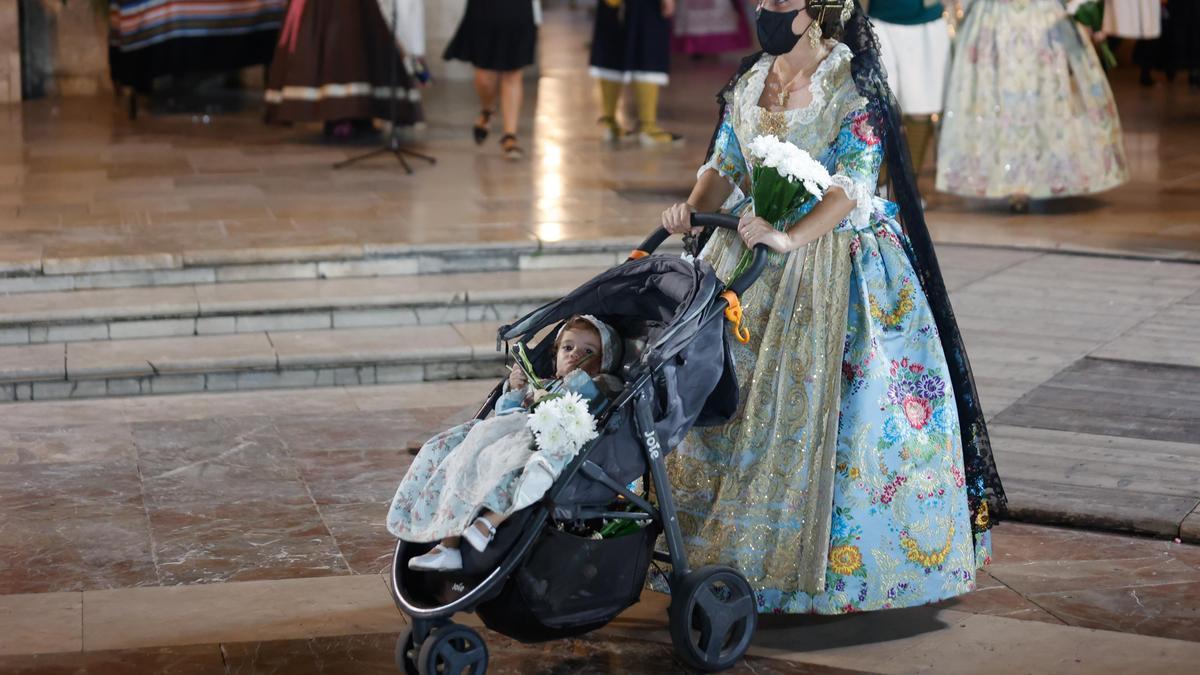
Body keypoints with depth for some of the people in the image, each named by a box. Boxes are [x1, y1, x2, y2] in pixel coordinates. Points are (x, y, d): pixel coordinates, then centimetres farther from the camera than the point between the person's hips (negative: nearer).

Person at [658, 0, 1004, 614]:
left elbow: (852, 184, -21)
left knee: (825, 402, -7)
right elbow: (724, 166, 10)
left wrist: (788, 237, -35)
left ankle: (839, 557, 5)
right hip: (751, 262, 6)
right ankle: (731, 541, 17)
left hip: (833, 259, -6)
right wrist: (694, 208, -12)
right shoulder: (749, 85, 8)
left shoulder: (852, 90, -12)